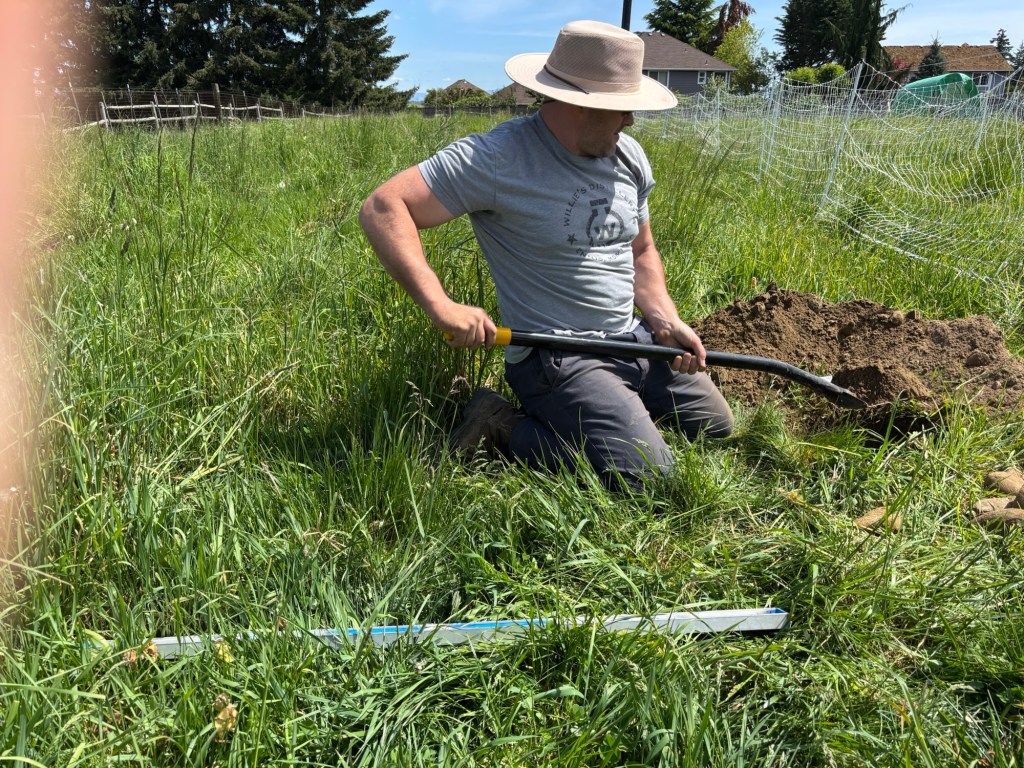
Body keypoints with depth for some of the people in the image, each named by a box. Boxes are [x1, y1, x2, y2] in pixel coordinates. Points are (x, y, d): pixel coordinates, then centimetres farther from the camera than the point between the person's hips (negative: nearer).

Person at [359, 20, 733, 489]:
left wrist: (666, 322, 1)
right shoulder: (496, 157, -18)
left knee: (717, 428, 15)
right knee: (648, 476, -20)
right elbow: (383, 209, -22)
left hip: (635, 339, 8)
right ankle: (502, 429, -3)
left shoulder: (628, 156, 6)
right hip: (554, 358, -8)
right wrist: (440, 305, -32)